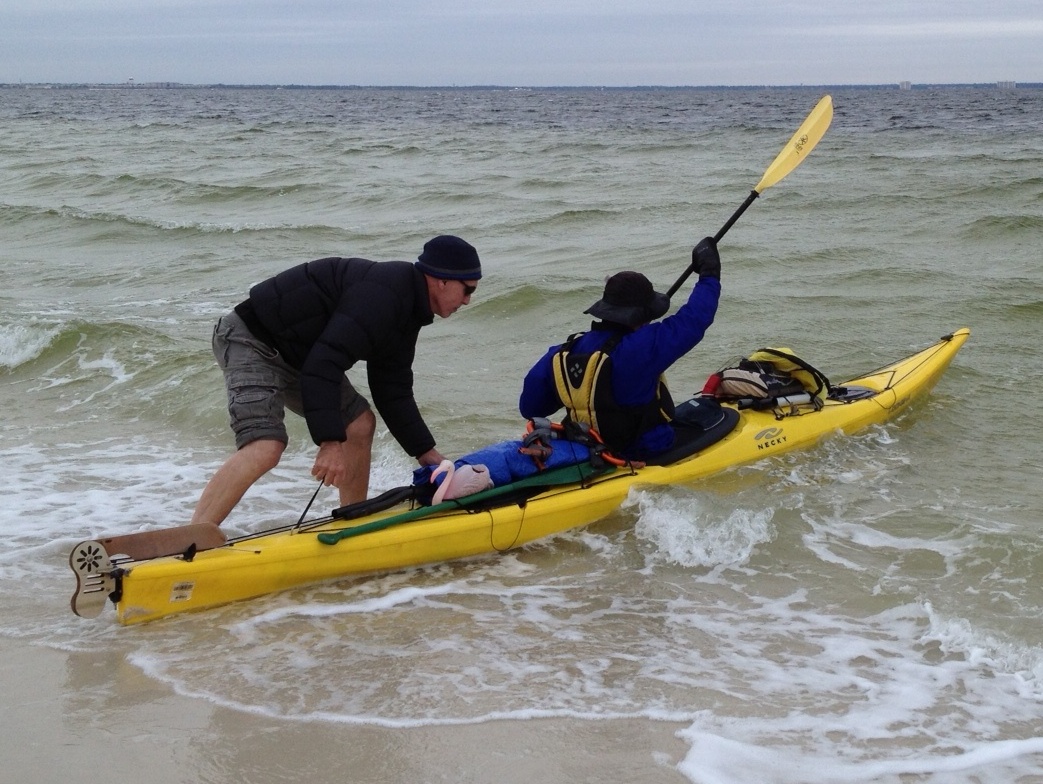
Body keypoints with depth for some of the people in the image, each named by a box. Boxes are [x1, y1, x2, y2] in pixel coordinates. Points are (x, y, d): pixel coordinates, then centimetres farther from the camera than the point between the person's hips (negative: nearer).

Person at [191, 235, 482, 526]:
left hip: (292, 354, 11)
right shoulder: (384, 293, -25)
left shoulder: (406, 314, 8)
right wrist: (330, 441, -33)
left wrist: (426, 453, 14)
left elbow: (393, 393, 16)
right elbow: (324, 363, -32)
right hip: (252, 340, -11)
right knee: (265, 449, -27)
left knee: (360, 424, 11)